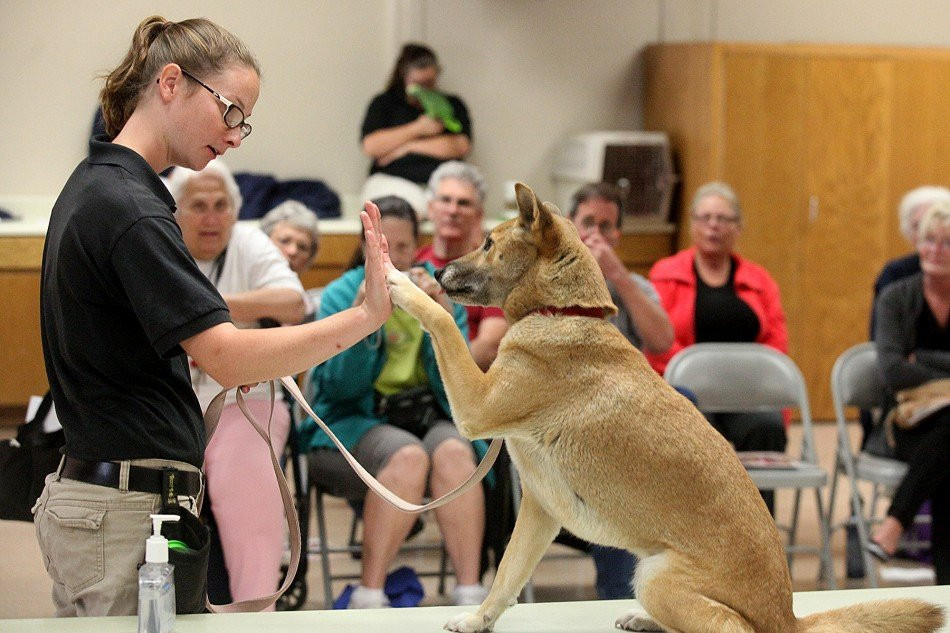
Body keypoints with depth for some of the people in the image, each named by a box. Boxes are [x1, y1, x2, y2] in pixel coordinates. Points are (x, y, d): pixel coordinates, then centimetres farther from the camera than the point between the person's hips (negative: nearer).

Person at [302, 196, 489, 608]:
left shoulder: (439, 292, 11)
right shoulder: (340, 294, 6)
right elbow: (338, 387, -6)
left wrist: (442, 315, -16)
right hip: (355, 421, -2)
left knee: (453, 453, -32)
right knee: (408, 456, -35)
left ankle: (470, 594, -34)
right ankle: (369, 597, -32)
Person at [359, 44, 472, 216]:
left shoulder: (452, 105, 21)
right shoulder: (384, 103, 18)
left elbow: (462, 146, 3)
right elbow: (371, 147, 2)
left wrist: (407, 147, 1)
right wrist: (418, 128, 0)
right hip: (392, 180, -2)